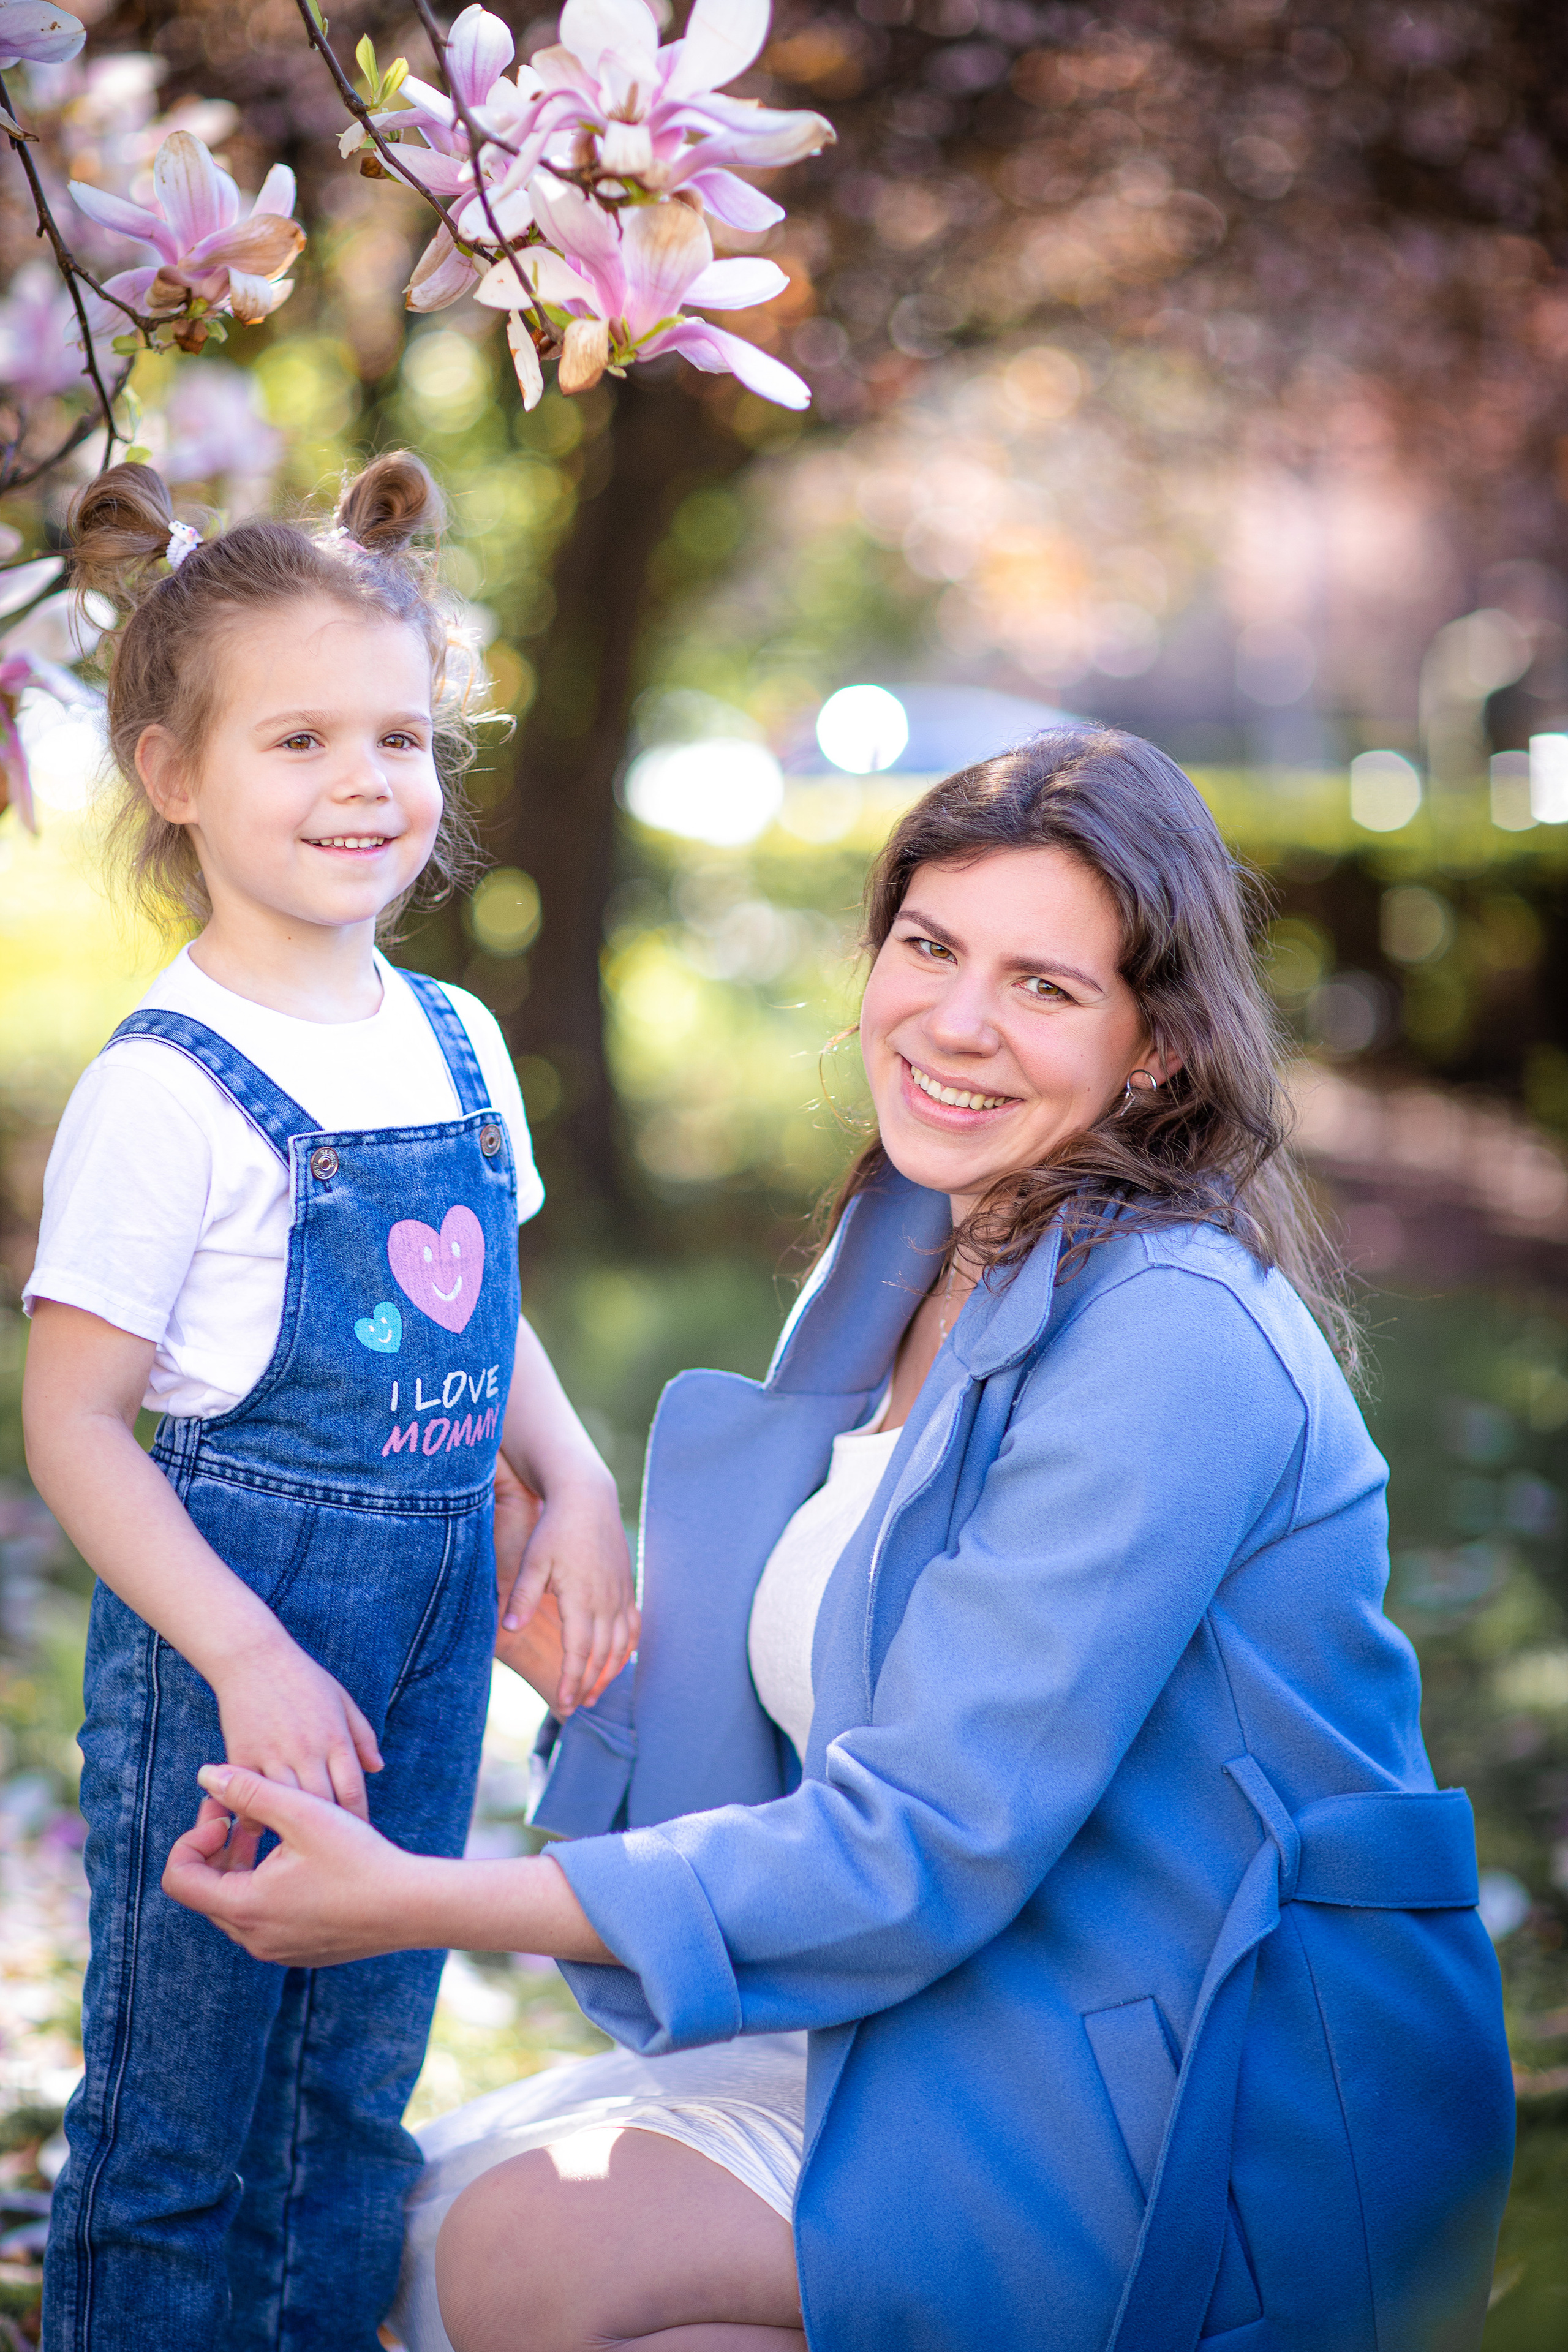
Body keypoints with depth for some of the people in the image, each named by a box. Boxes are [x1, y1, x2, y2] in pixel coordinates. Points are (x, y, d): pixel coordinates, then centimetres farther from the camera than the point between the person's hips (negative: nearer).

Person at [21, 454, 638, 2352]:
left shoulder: (457, 1044, 5)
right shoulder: (165, 1089, -15)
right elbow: (72, 1424, -15)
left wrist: (576, 1485, 1)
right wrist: (249, 1657, -20)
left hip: (433, 1618, 6)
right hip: (223, 1628, -6)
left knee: (361, 2087, 18)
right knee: (180, 2114, 5)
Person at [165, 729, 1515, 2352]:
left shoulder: (1173, 1337, -21)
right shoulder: (909, 1257, 8)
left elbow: (927, 1846, -24)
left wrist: (422, 1904, -23)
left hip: (1232, 2137, -9)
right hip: (982, 2024, 9)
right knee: (442, 2204, 1)